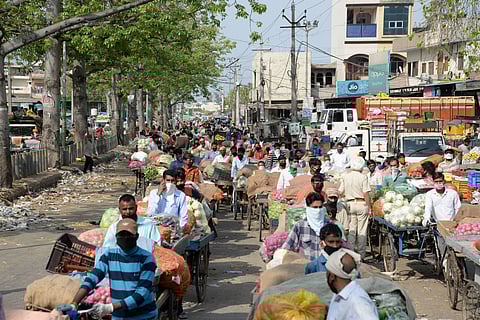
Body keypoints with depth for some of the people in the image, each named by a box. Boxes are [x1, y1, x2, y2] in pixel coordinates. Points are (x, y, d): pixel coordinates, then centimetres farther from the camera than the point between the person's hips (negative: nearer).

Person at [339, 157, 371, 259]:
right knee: (362, 230, 3)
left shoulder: (345, 176, 2)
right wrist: (369, 207, -4)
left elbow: (341, 192, 3)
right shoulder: (363, 177, -9)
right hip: (362, 204, -3)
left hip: (350, 204, 3)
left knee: (352, 229, 10)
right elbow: (366, 194, -10)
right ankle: (361, 253, 6)